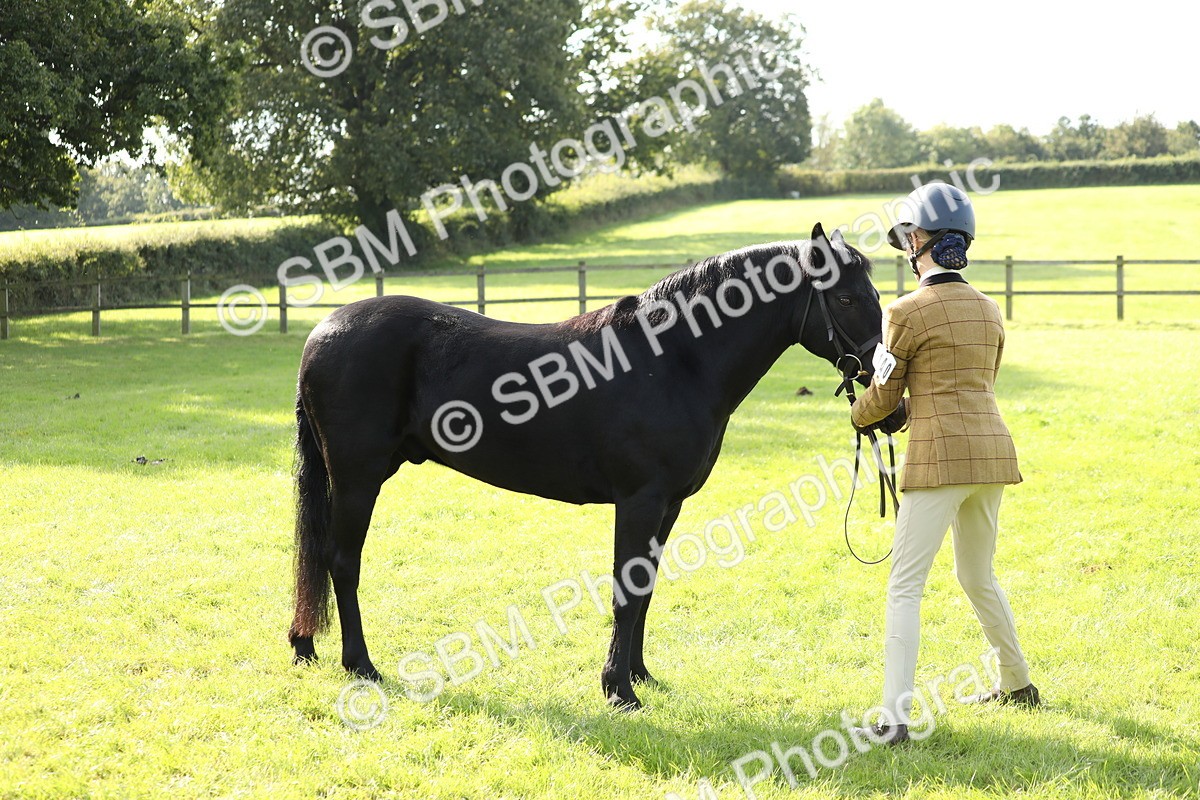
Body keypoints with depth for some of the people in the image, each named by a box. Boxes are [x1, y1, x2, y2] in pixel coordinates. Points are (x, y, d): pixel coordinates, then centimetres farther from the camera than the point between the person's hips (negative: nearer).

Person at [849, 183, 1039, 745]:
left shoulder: (906, 313, -8)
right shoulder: (989, 310, 12)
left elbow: (882, 397, -1)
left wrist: (859, 417, 21)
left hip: (940, 457, -7)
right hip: (993, 449, 7)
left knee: (905, 586, -6)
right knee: (978, 576, 25)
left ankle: (895, 717, -14)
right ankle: (1017, 684, 37)